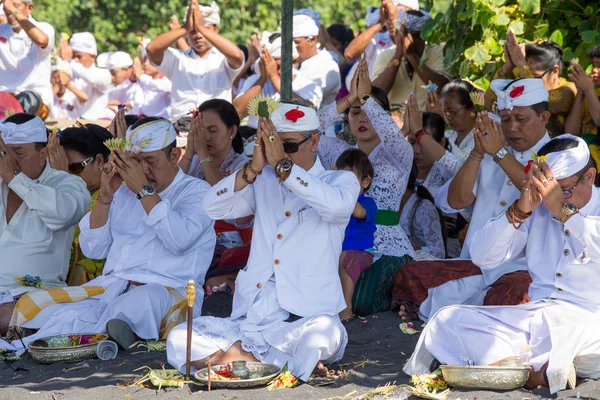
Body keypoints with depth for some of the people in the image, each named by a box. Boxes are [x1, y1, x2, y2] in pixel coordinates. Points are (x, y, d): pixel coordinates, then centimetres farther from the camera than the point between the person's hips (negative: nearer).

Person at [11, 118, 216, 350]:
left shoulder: (196, 191, 10)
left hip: (164, 290, -5)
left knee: (138, 305, -43)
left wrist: (144, 190, -8)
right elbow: (93, 250, 17)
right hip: (111, 286, 5)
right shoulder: (123, 193, 24)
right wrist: (105, 196, 5)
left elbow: (179, 240, -10)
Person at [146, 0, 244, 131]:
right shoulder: (177, 58, 16)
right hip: (181, 128, 1)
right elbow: (151, 49, 0)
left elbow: (236, 55, -13)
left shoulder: (223, 59, 10)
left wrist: (201, 28, -12)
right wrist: (185, 28, -6)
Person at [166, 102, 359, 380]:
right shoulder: (264, 182, 17)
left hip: (304, 318, -4)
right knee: (179, 339, -21)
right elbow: (214, 208, 2)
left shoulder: (341, 181, 8)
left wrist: (282, 165, -17)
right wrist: (254, 168, -11)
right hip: (249, 319, 4)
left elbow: (336, 206, -17)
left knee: (324, 334, -40)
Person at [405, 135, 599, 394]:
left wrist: (564, 211, -18)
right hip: (536, 317, 6)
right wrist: (519, 210, -2)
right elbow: (482, 257, 9)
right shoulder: (537, 210, 18)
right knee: (447, 320, -16)